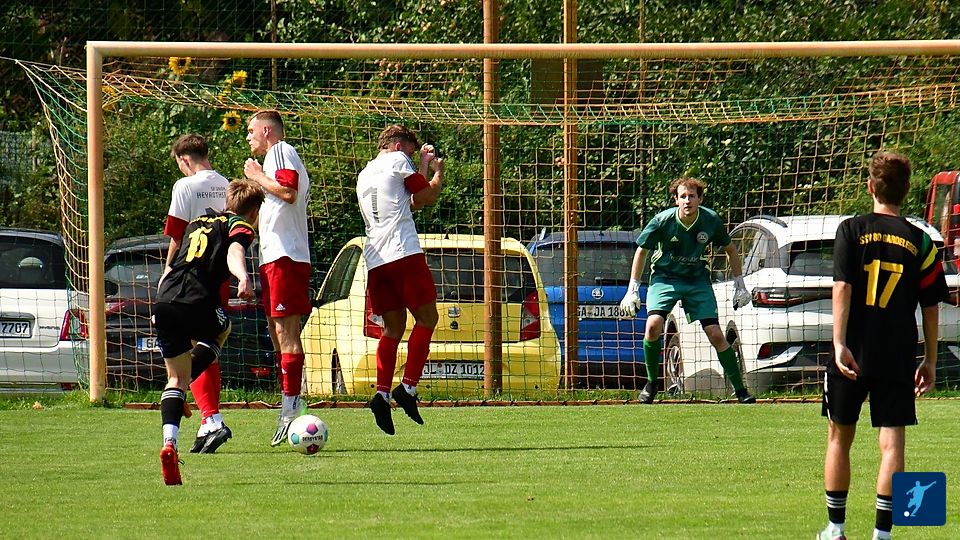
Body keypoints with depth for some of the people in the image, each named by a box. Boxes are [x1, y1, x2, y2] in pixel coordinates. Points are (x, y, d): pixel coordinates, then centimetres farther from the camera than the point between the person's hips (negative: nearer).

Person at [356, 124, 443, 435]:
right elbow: (428, 197, 4)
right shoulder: (397, 161, 3)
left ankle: (382, 393, -7)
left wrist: (423, 167, 35)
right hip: (403, 253, -7)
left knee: (393, 328, 10)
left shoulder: (364, 176, 26)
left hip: (374, 260, 7)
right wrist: (438, 172, 22)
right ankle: (408, 387, -11)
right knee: (426, 318, 1)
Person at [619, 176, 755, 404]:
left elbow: (730, 250, 5)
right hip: (664, 277, -1)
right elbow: (642, 251, -3)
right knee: (654, 325, -25)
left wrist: (740, 285, 5)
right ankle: (651, 383, -5)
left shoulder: (711, 220, -14)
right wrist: (633, 289, -5)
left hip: (697, 279, 1)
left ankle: (740, 390, 5)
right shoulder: (663, 221, -19)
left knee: (716, 335, -7)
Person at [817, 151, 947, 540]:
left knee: (839, 438, 13)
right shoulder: (920, 242, 2)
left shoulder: (852, 230, -2)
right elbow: (931, 307, 4)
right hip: (898, 358, 0)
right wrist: (930, 361, 12)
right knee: (891, 444, 1)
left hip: (852, 355, 0)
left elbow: (842, 289, -12)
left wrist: (840, 343, -15)